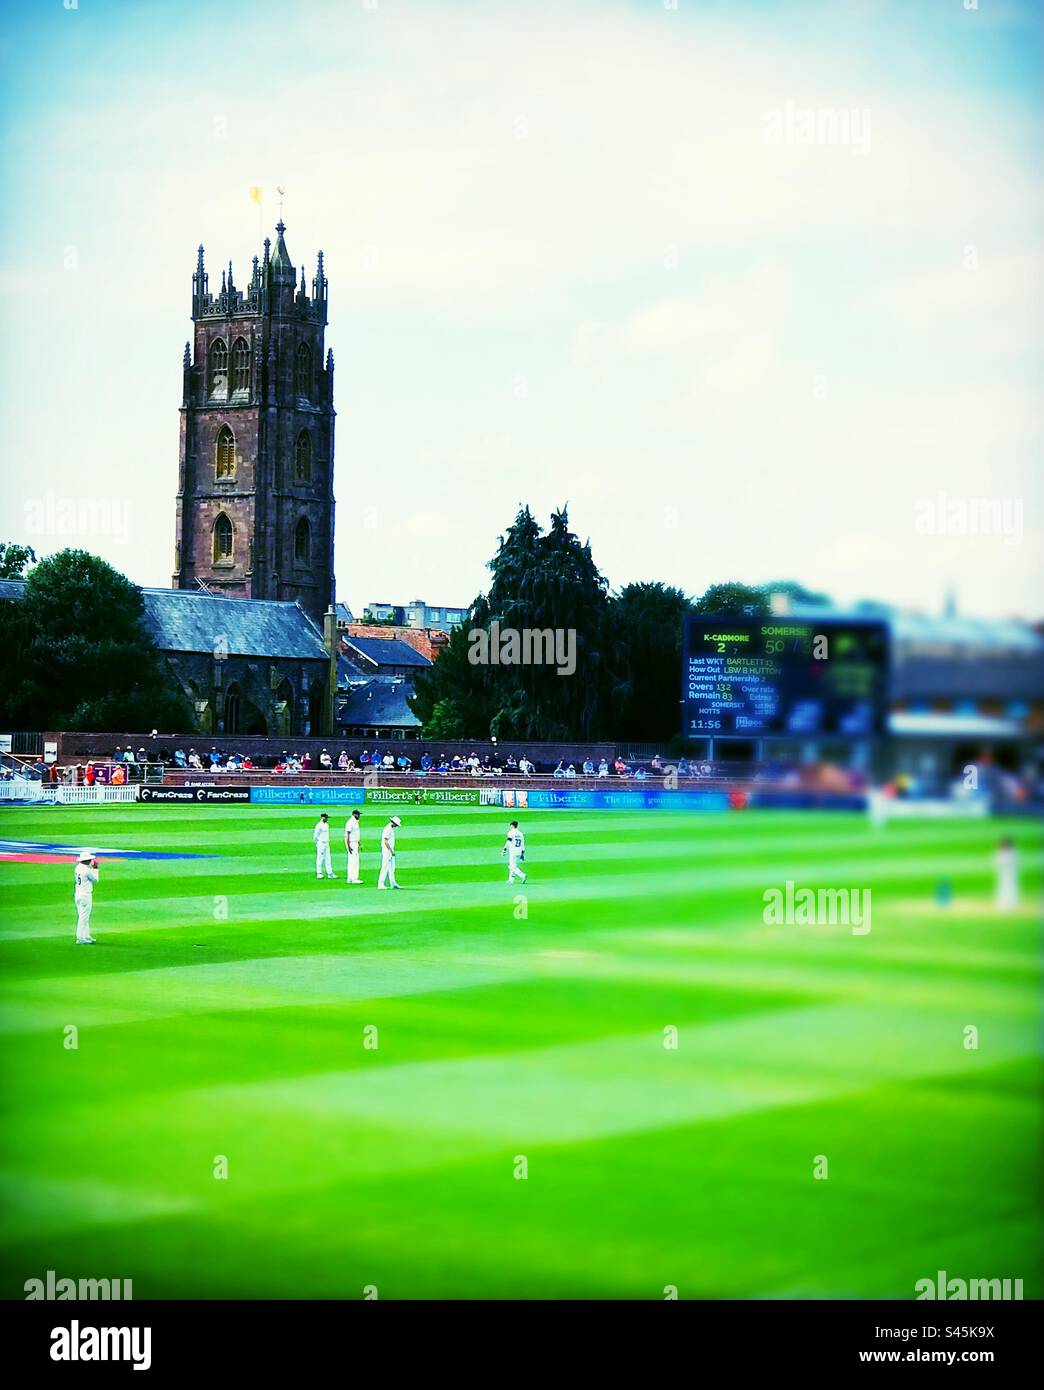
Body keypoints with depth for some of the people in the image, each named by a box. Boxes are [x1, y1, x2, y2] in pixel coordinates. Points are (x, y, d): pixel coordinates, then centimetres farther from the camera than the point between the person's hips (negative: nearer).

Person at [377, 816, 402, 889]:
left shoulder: (391, 829, 14)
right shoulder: (387, 829, -17)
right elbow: (385, 842, -22)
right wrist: (392, 851, -19)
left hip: (390, 851, 10)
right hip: (387, 851, -10)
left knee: (392, 868, 12)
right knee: (385, 868, -9)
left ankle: (393, 884, 15)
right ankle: (380, 884, -7)